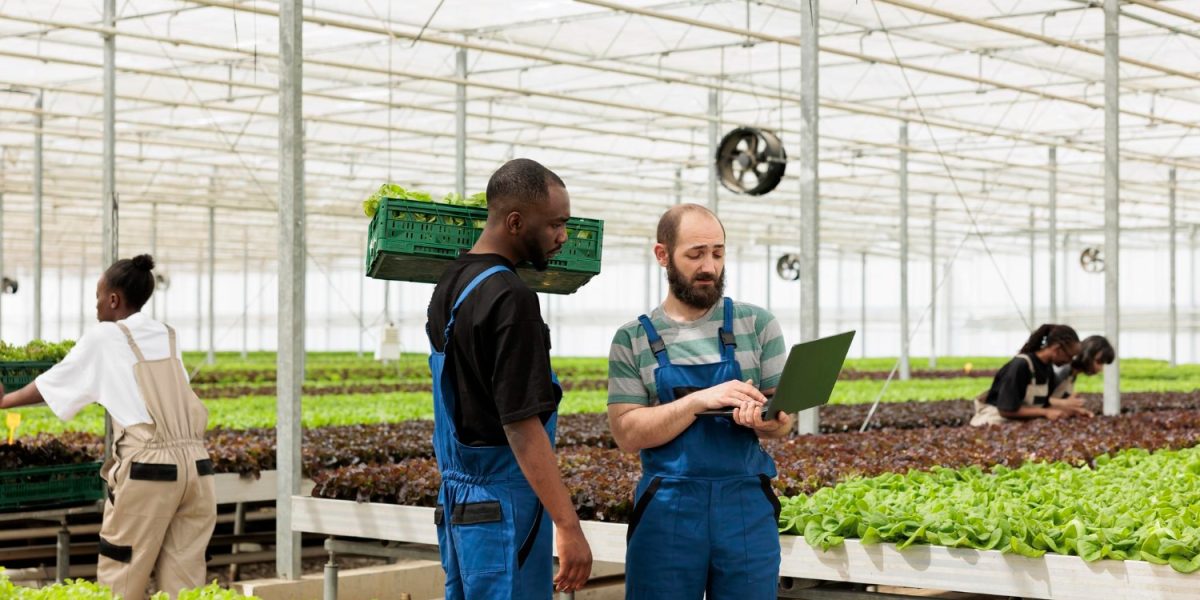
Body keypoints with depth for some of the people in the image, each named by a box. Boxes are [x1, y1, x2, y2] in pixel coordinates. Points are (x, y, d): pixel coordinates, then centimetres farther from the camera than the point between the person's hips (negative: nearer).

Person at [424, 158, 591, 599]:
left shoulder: (450, 285, 9)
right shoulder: (510, 299, -18)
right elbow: (522, 428, -22)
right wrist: (569, 528, -20)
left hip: (457, 501, 9)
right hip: (501, 508, -9)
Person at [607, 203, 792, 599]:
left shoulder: (757, 324, 5)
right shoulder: (632, 340, 3)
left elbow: (783, 422, 5)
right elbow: (627, 433, -5)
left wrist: (763, 417, -20)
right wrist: (700, 401, -18)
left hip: (747, 508, 1)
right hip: (667, 510, -1)